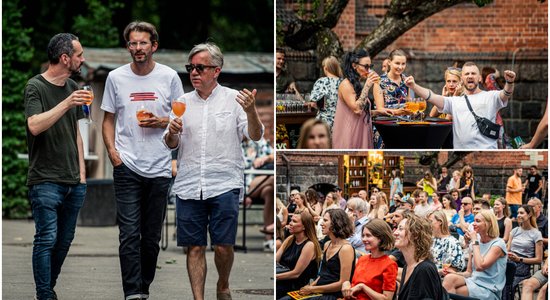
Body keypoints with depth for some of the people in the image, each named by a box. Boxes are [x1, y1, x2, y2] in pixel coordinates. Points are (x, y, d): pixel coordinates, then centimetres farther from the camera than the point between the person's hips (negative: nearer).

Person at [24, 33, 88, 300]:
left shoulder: (72, 87, 15)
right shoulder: (36, 87, -6)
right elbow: (35, 125, -22)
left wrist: (82, 172, 16)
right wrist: (66, 104, -27)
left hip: (73, 182, 7)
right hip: (45, 181, -7)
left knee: (64, 240, 8)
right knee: (47, 239, -9)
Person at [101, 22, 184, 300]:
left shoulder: (169, 77, 3)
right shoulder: (116, 78, 4)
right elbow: (108, 120, 11)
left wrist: (160, 122, -11)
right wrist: (111, 149, -5)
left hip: (159, 168, 1)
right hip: (127, 166, -1)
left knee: (152, 236, 9)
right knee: (130, 233, -10)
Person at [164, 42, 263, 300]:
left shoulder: (234, 99, 3)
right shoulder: (183, 102, 14)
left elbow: (255, 136, -4)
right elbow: (170, 145, 16)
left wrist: (251, 111, -23)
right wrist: (172, 133, -7)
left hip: (224, 184, -3)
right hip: (188, 186, 3)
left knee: (223, 246, -5)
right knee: (194, 247, 1)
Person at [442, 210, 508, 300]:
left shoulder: (498, 244, -8)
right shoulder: (475, 242, 13)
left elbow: (480, 266, -22)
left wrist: (475, 241, -14)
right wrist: (456, 273, -6)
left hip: (488, 289, -6)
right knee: (449, 278, -25)